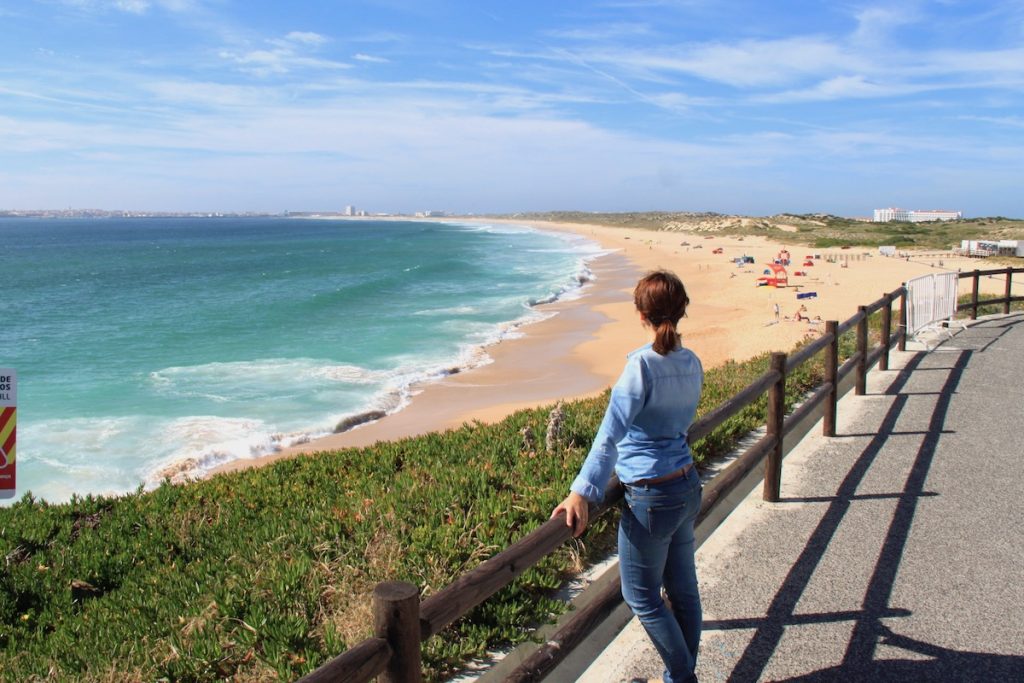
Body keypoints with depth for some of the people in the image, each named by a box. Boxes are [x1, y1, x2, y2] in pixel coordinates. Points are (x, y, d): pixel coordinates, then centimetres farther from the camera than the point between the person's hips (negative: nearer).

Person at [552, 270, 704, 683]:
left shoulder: (643, 364, -21)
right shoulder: (692, 363, 3)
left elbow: (611, 433, -27)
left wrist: (582, 492, -29)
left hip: (651, 498, -8)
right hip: (688, 487, 8)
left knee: (642, 598, 10)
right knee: (683, 590, 18)